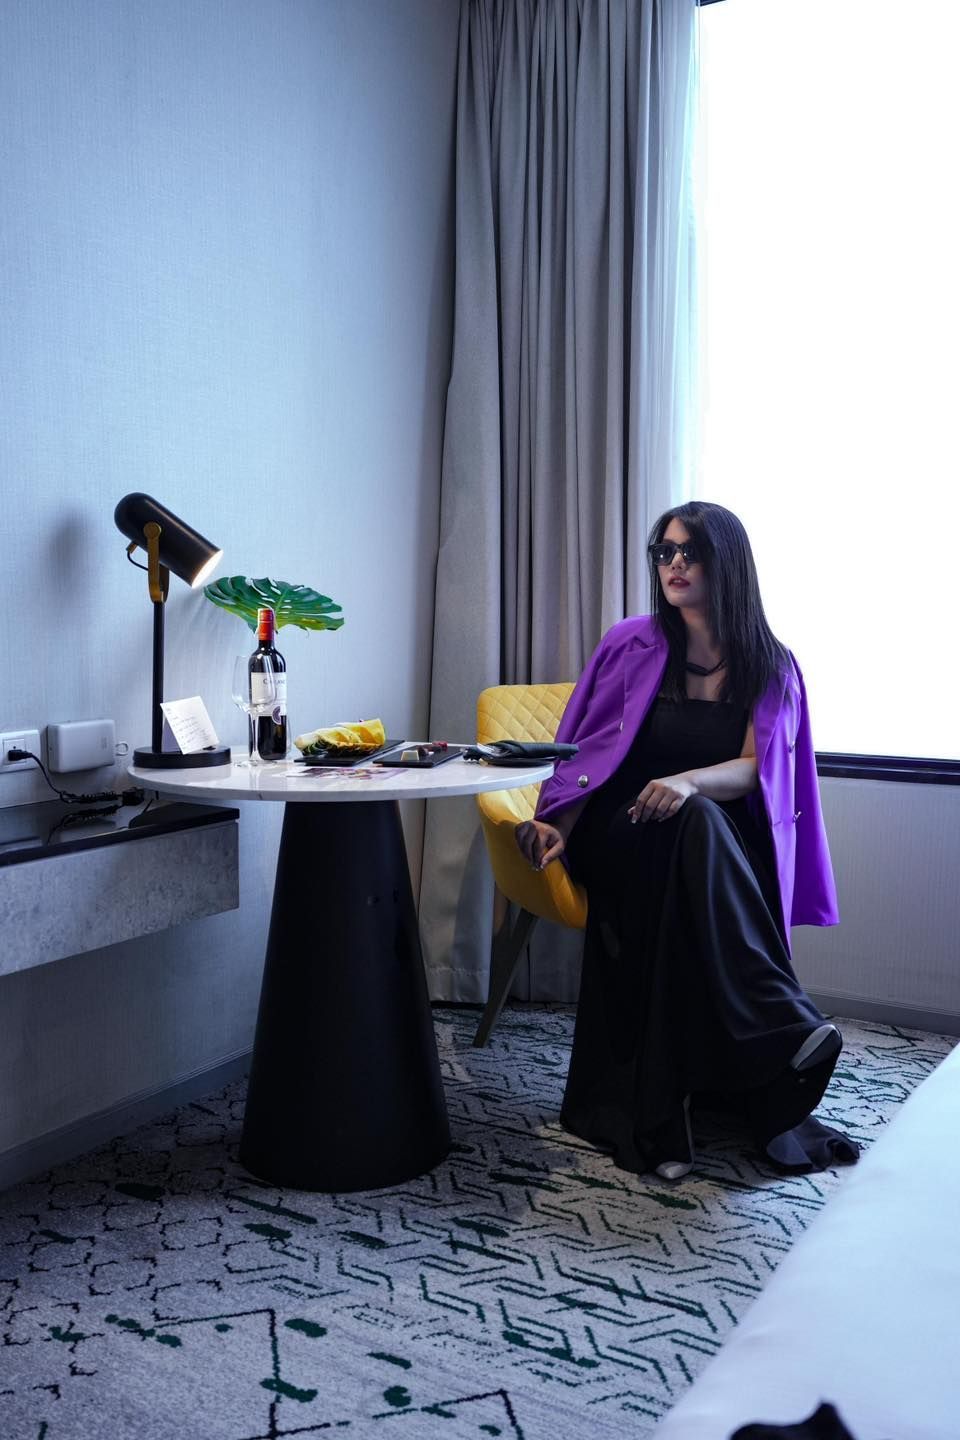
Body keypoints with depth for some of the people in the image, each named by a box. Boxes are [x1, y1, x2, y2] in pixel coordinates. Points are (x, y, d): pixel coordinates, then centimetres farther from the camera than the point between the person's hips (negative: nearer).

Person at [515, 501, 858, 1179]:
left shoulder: (769, 664, 6)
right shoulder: (632, 645, 5)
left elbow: (756, 768, -6)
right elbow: (585, 750, 3)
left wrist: (691, 781, -27)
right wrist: (555, 824, -14)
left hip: (724, 844, 1)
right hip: (621, 833, 0)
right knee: (694, 826, -36)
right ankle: (789, 1027, -40)